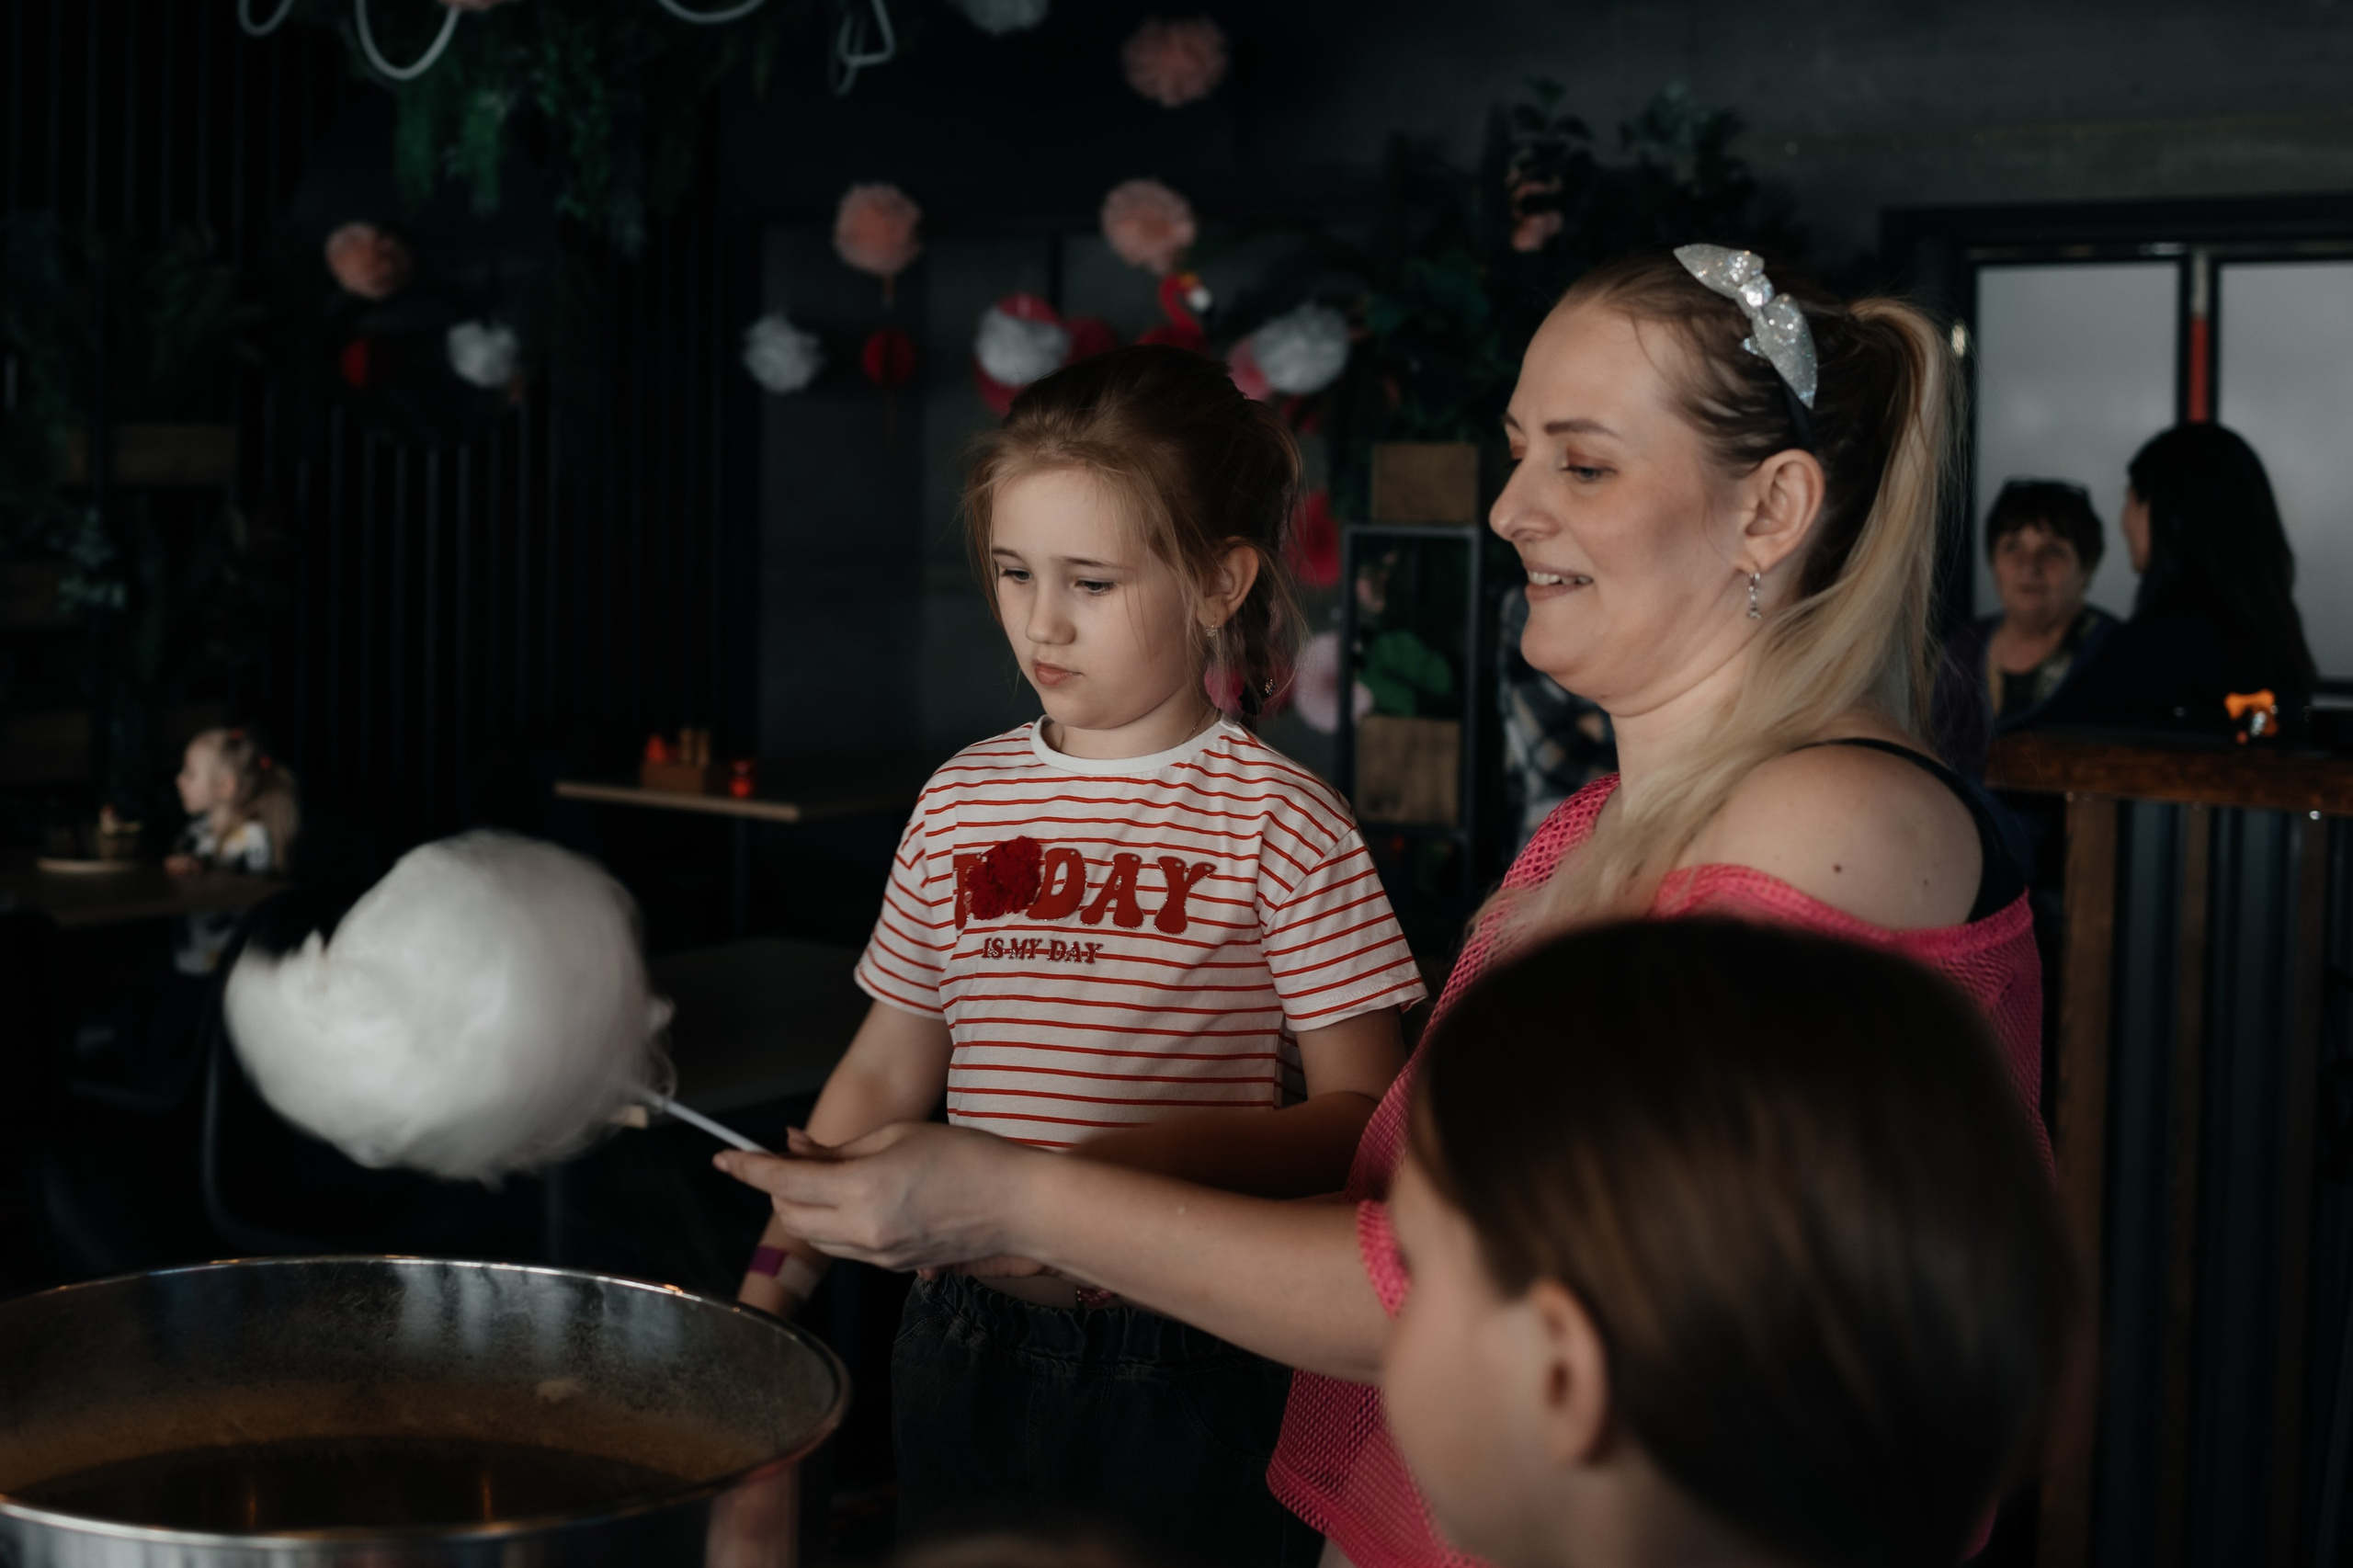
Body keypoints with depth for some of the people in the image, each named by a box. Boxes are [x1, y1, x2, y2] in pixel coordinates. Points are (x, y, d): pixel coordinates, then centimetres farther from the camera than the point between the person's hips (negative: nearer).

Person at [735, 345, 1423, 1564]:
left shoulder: (1277, 823, -8)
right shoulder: (961, 801, 6)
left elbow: (1359, 1116, -10)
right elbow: (886, 1071, 14)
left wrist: (1153, 1154, -25)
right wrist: (777, 1270, 5)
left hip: (1187, 1362, -4)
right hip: (970, 1341, 4)